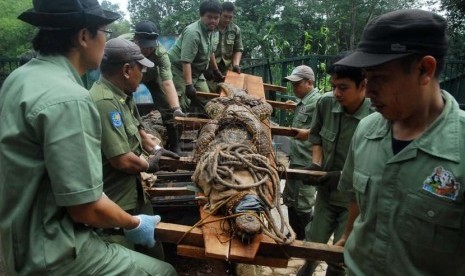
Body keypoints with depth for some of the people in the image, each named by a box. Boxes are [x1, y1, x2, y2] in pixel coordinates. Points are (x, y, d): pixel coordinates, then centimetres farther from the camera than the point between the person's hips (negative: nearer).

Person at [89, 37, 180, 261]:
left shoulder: (122, 95, 5)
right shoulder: (105, 102, -29)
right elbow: (122, 160, -30)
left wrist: (155, 148, 10)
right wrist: (148, 166, -11)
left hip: (132, 192, 10)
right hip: (115, 203, -10)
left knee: (152, 251, 21)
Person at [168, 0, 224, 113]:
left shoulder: (210, 29, 2)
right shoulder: (193, 32, -27)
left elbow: (210, 52, 17)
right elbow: (186, 62, -34)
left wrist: (216, 71, 22)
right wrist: (189, 85, -40)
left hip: (196, 71, 9)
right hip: (179, 70, -9)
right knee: (182, 105, -15)